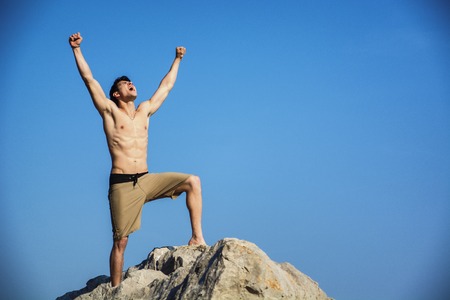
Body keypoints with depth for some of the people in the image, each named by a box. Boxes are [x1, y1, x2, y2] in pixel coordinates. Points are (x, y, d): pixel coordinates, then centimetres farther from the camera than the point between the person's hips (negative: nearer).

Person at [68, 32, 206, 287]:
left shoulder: (145, 111, 17)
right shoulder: (110, 111, 5)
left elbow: (166, 86, 28)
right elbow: (89, 79, -2)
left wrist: (177, 60, 36)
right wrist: (77, 50, -7)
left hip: (147, 180, 4)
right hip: (122, 185, -4)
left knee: (193, 181, -12)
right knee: (120, 241, -4)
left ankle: (197, 238, -11)